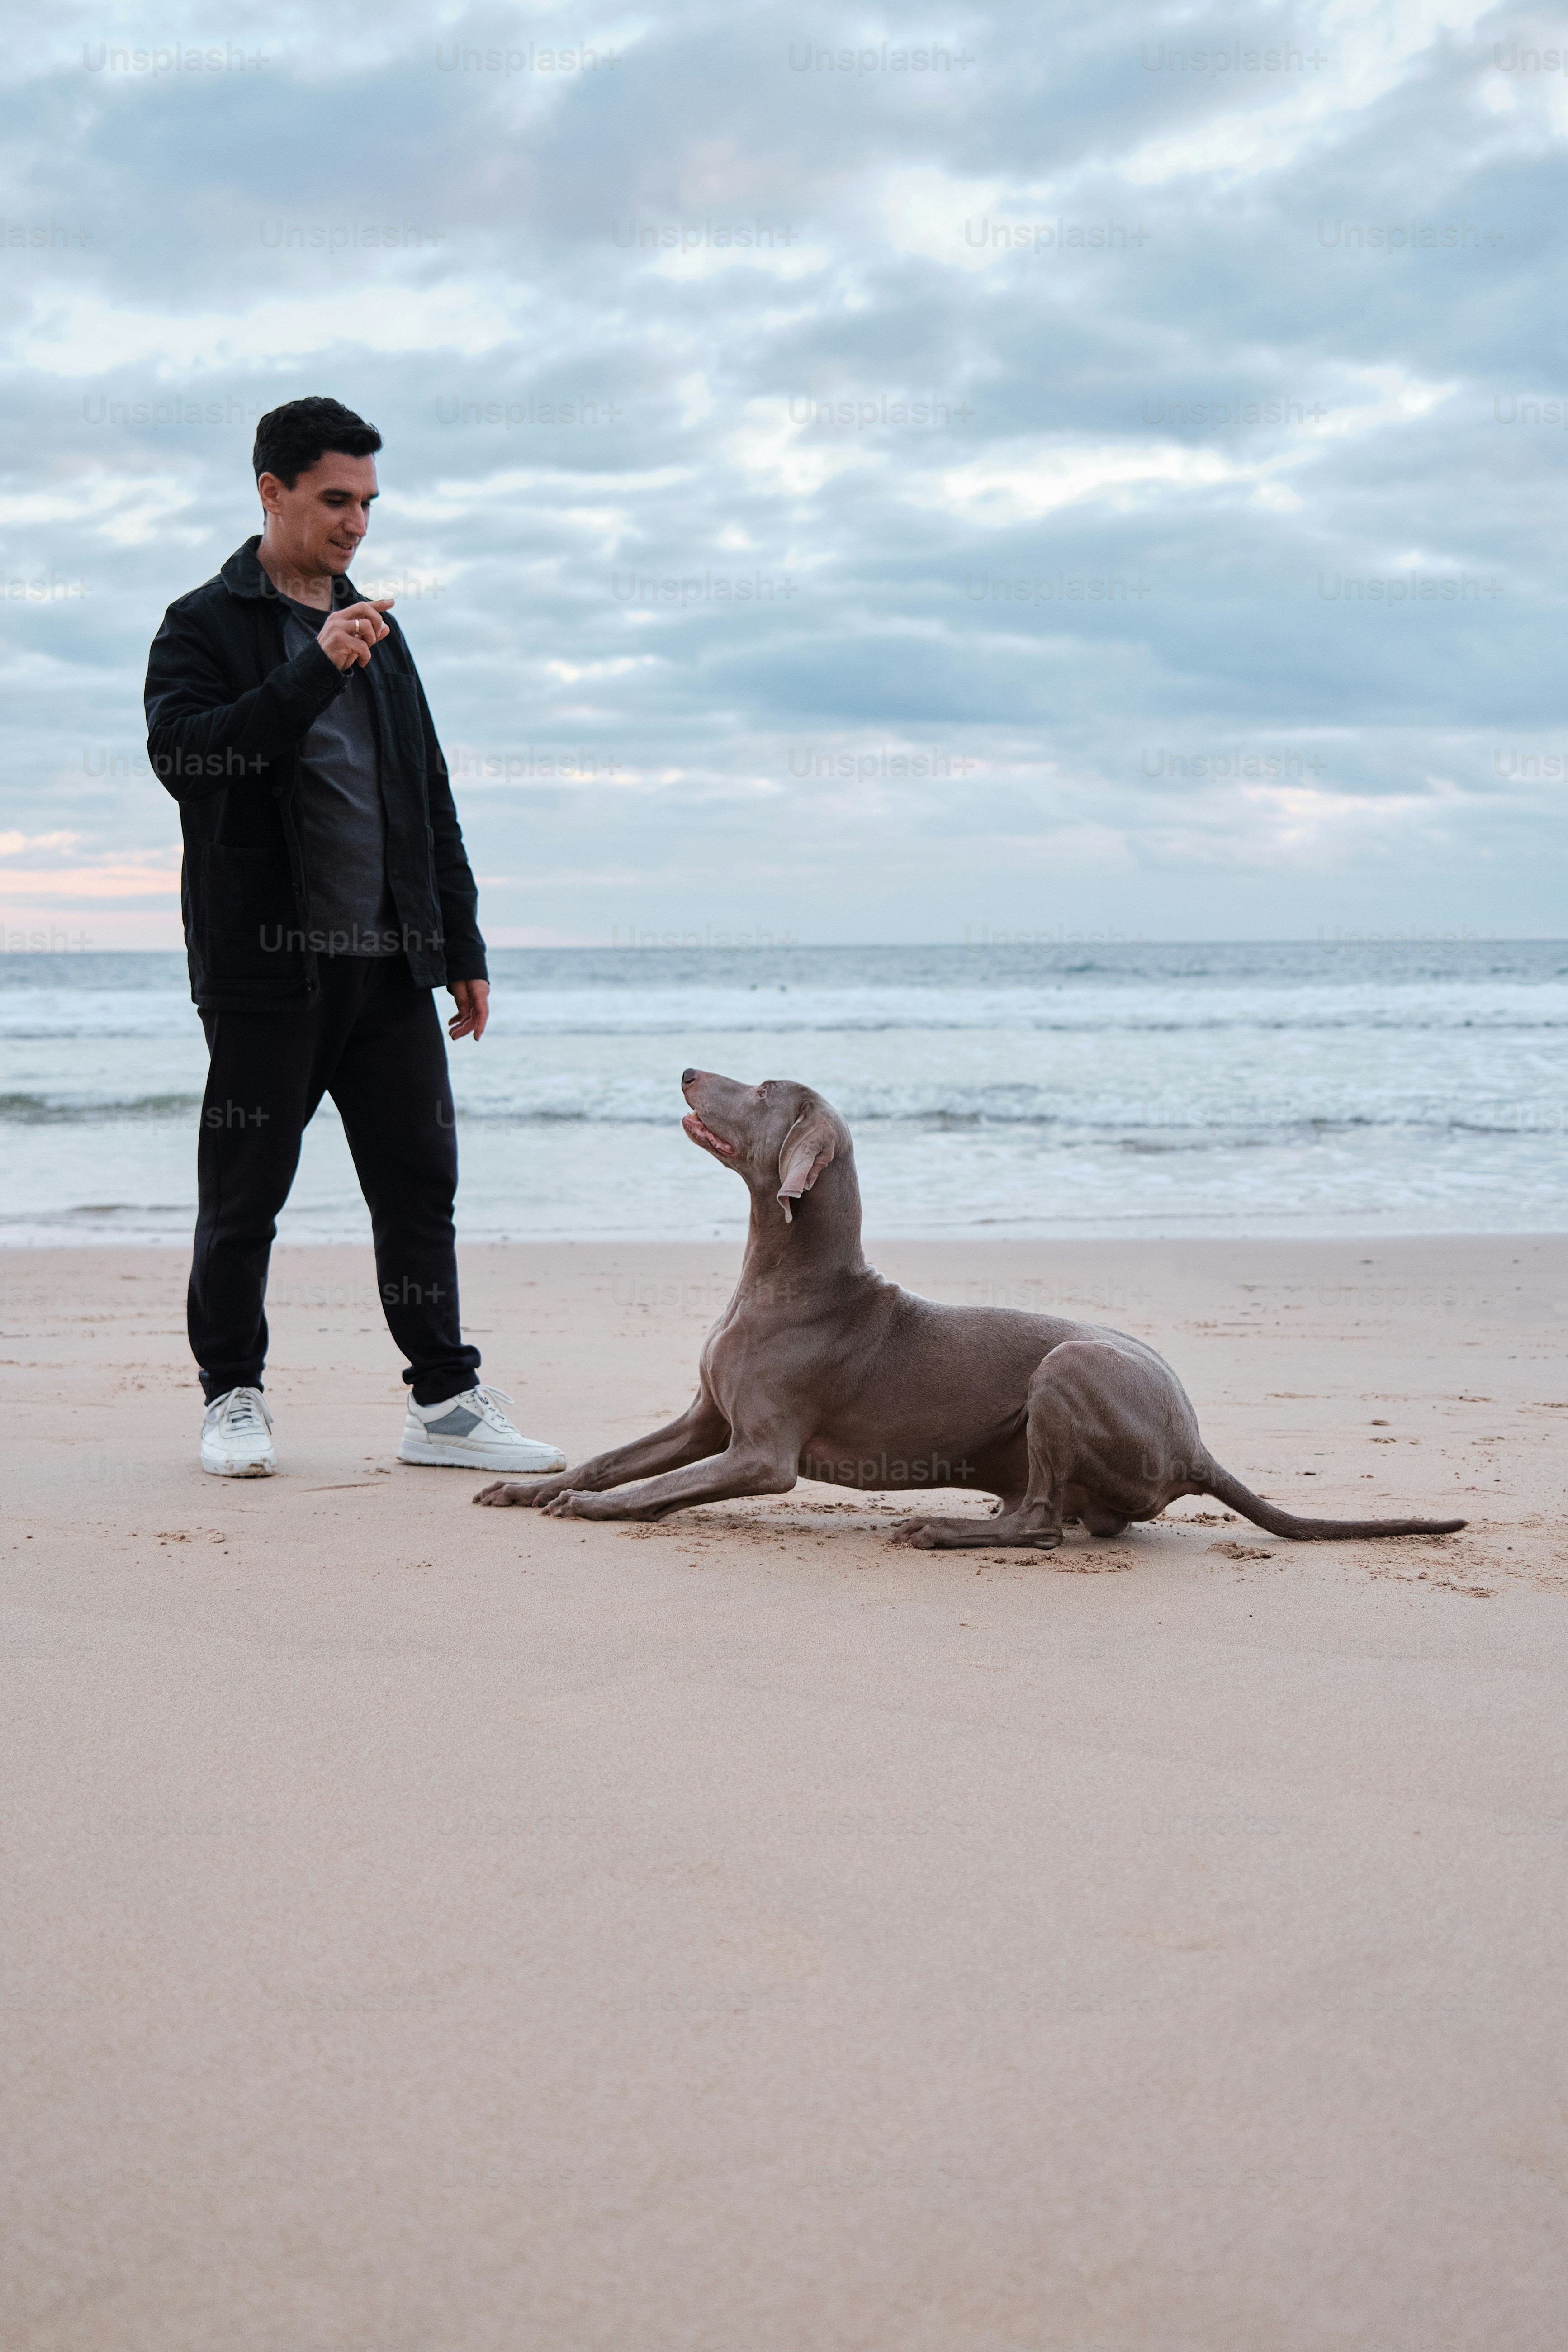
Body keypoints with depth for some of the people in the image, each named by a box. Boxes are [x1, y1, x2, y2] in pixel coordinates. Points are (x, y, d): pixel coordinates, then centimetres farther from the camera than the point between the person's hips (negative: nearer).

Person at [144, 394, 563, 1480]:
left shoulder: (377, 631, 18)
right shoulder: (206, 626, -1)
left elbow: (431, 802, 21)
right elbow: (184, 755, -20)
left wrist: (463, 948, 17)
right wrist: (316, 670, -24)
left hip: (390, 959, 5)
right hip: (266, 961, -5)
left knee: (421, 1180, 3)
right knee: (246, 1191, 2)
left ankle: (447, 1401, 9)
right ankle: (233, 1397, 17)